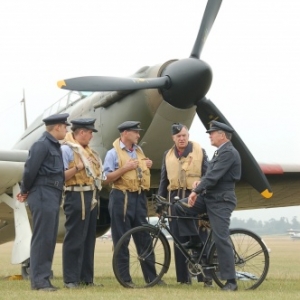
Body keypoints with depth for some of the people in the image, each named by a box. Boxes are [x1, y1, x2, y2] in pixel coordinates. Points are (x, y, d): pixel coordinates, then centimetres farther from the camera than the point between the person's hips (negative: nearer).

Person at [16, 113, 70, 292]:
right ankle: (39, 280, -4)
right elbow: (30, 170, -15)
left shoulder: (54, 146, 18)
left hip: (53, 198, 9)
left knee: (50, 239, 10)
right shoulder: (42, 145, -11)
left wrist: (26, 192, 10)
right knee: (42, 238, -7)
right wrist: (25, 191, -1)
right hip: (43, 196, -9)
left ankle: (44, 278, 15)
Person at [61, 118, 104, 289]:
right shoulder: (66, 149, -7)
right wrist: (77, 168, -23)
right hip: (77, 197, -9)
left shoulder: (88, 151, 18)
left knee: (89, 238, 10)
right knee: (75, 238, -7)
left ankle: (87, 278, 16)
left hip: (91, 197, 9)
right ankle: (71, 279, -3)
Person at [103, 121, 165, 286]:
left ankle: (151, 276, 10)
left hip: (140, 197, 6)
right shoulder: (113, 153, -5)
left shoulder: (139, 151, 14)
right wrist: (125, 168, -19)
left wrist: (147, 167, 3)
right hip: (122, 198, -6)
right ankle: (124, 277, 5)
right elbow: (106, 178, -11)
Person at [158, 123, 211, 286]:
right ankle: (183, 277, 8)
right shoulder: (168, 155, 13)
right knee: (179, 239, 3)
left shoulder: (199, 152, 4)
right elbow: (163, 180, 18)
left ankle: (206, 276, 0)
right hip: (175, 199, 3)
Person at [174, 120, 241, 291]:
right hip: (209, 197, 10)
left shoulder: (228, 152, -16)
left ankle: (231, 281, -5)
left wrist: (196, 191, -23)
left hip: (221, 201, -10)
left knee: (221, 239, -10)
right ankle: (194, 239, 13)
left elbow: (214, 175, -23)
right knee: (179, 208, -1)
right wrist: (201, 182, -2)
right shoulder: (221, 152, 17)